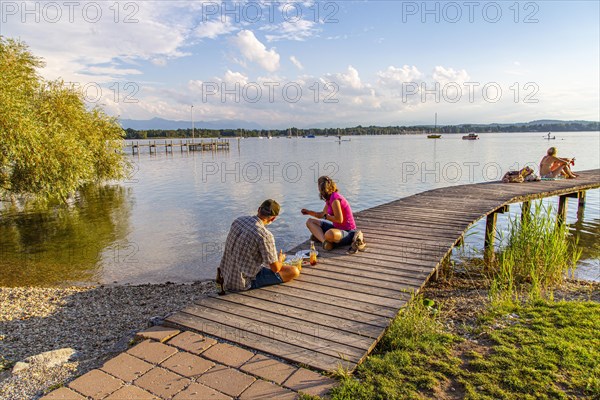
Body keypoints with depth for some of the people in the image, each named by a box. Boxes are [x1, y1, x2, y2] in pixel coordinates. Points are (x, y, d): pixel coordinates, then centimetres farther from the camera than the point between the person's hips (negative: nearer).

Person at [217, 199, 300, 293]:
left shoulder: (238, 220, -2)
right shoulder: (265, 236, -24)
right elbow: (275, 268, -16)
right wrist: (281, 259, 9)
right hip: (243, 283, -7)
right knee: (294, 272, -9)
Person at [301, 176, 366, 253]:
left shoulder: (335, 199, -20)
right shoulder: (329, 199, 9)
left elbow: (339, 219, -24)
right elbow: (322, 214, 24)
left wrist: (326, 216, -10)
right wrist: (308, 212, 27)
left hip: (347, 232, -10)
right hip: (337, 228, 10)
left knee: (330, 234, -45)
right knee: (310, 222, 6)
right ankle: (324, 241, -20)